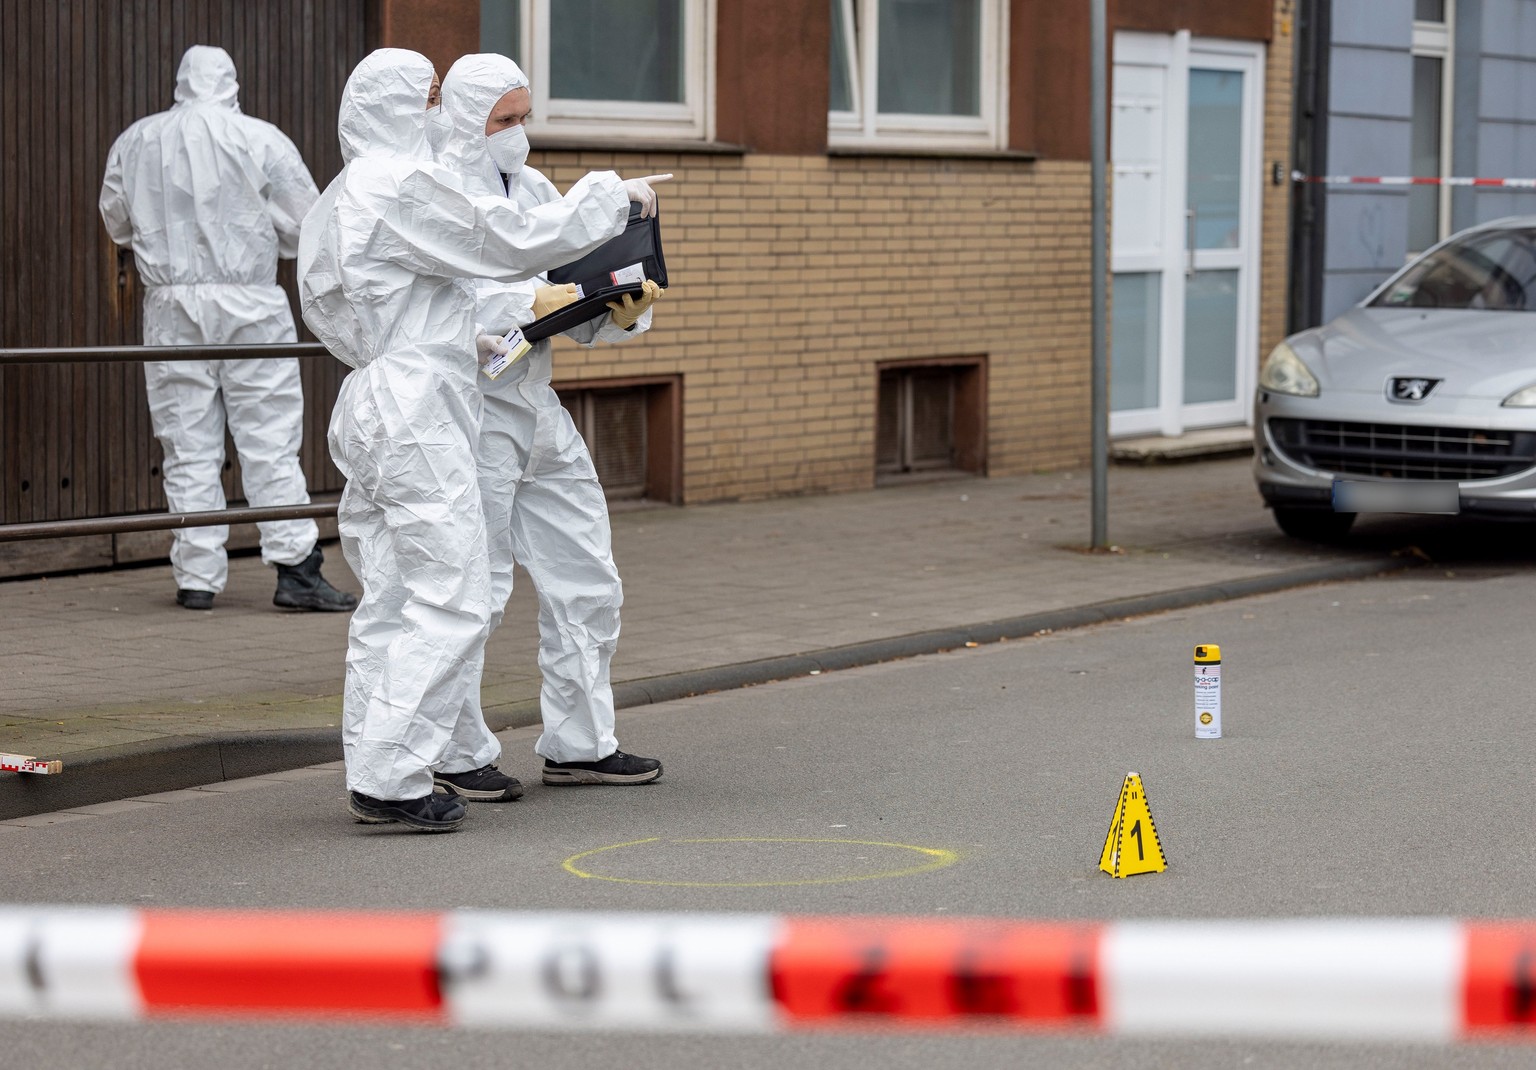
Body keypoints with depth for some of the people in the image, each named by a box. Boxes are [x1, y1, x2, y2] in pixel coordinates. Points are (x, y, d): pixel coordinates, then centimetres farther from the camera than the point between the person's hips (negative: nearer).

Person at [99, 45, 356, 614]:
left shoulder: (135, 141, 5)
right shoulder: (261, 139, -5)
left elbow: (117, 222, 17)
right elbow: (306, 224, -2)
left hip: (171, 307, 2)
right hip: (250, 304, -2)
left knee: (188, 447, 6)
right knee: (271, 440, 1)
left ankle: (197, 578, 7)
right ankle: (295, 565, -3)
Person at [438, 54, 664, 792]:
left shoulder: (534, 190, 16)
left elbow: (577, 305, 15)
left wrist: (622, 314, -5)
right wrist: (526, 306, -28)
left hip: (540, 410, 8)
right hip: (472, 407, -8)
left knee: (586, 583, 12)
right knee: (474, 590, -7)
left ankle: (578, 745, 22)